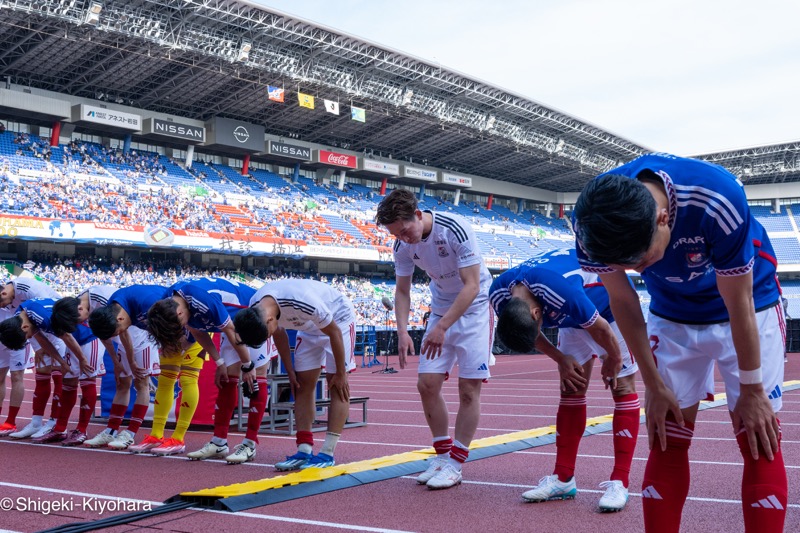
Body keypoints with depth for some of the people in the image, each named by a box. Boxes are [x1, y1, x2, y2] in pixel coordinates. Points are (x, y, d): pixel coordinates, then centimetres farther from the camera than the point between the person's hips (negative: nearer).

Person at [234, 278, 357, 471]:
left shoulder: (303, 302, -42)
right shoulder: (254, 310, -21)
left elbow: (334, 332, -27)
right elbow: (279, 334, -1)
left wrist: (341, 374, -18)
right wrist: (290, 372, 2)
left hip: (338, 318, -6)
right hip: (309, 326, 7)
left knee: (337, 386, -11)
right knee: (303, 385, -1)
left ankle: (327, 454, -10)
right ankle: (304, 451, 1)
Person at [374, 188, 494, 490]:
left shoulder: (456, 229, -26)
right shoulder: (403, 245, -9)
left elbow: (472, 286, -26)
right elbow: (402, 291, 0)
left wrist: (442, 327, -32)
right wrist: (402, 331, -16)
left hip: (475, 308, -5)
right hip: (441, 310, 6)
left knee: (468, 388, -7)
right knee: (427, 384, -1)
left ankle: (455, 464, 2)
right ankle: (443, 454, 15)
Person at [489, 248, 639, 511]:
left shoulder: (557, 288, -43)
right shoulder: (499, 295, -22)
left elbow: (600, 328, -27)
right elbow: (526, 331, -2)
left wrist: (614, 360, -11)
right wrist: (561, 360, -5)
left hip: (610, 307, -6)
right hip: (573, 316, 6)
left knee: (622, 386, -10)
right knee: (570, 389, 3)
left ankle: (620, 483, -9)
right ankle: (563, 479, 8)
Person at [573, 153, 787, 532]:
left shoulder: (717, 200, -38)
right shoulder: (592, 223, -28)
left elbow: (738, 306, -24)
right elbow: (622, 301, -12)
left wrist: (752, 390, -12)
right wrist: (655, 385, -6)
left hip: (748, 308, -2)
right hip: (672, 316, 3)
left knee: (759, 445, -6)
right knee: (666, 444, 1)